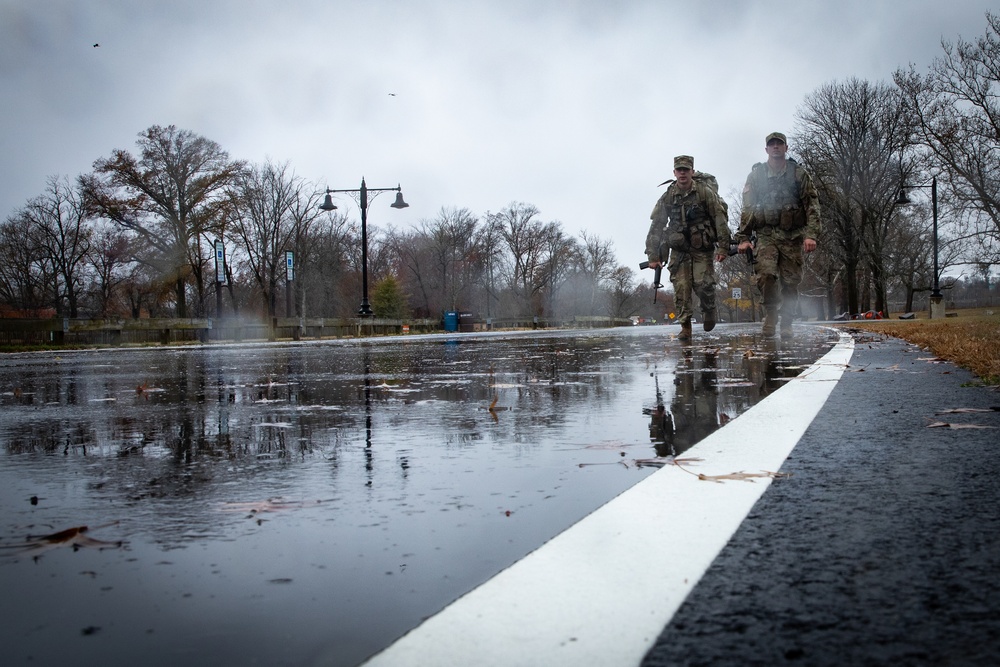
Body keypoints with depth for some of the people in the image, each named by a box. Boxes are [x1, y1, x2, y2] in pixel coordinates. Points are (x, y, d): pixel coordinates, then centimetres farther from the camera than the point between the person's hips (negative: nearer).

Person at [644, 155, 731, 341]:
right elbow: (656, 227, 4)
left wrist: (723, 248, -13)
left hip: (702, 250, -2)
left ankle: (709, 311, 16)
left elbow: (721, 219, -7)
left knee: (704, 284, -15)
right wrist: (653, 256, -1)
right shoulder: (667, 197, 1)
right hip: (679, 251, 2)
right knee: (681, 289, -6)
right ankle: (685, 327, 3)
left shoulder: (705, 192, -6)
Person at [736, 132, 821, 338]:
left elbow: (812, 205, 1)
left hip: (793, 236, 0)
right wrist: (743, 238, -3)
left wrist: (811, 235, -12)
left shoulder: (799, 174, 7)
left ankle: (787, 323, 14)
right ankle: (770, 313, -1)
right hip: (766, 235, 0)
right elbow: (748, 208, 7)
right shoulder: (756, 175, 9)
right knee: (766, 274, -21)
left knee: (790, 281, 0)